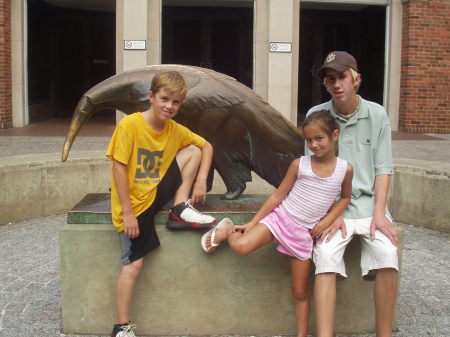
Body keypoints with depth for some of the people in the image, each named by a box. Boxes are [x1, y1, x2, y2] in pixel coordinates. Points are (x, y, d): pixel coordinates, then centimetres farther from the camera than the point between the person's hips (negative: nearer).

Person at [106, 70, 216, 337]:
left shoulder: (175, 130, -1)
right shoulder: (130, 124, -17)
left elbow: (206, 146, 11)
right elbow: (119, 167, -17)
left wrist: (201, 179, -7)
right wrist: (127, 212, -19)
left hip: (158, 194, 6)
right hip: (134, 204, -5)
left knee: (193, 150, -2)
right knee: (134, 264, -11)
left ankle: (180, 211, -3)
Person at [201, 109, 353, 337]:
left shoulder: (345, 169, -4)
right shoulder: (299, 164, -7)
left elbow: (345, 198, 13)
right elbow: (278, 195, -2)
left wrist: (326, 221, -3)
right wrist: (252, 223, -5)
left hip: (304, 232, 1)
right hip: (280, 217, -1)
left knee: (300, 292, 7)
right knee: (240, 247, -25)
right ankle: (227, 230, 7)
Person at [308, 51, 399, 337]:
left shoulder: (377, 115, 4)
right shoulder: (316, 115, 0)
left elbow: (383, 168, 2)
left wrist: (379, 213, -9)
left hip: (369, 201, 1)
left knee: (387, 253, -24)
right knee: (326, 257, -26)